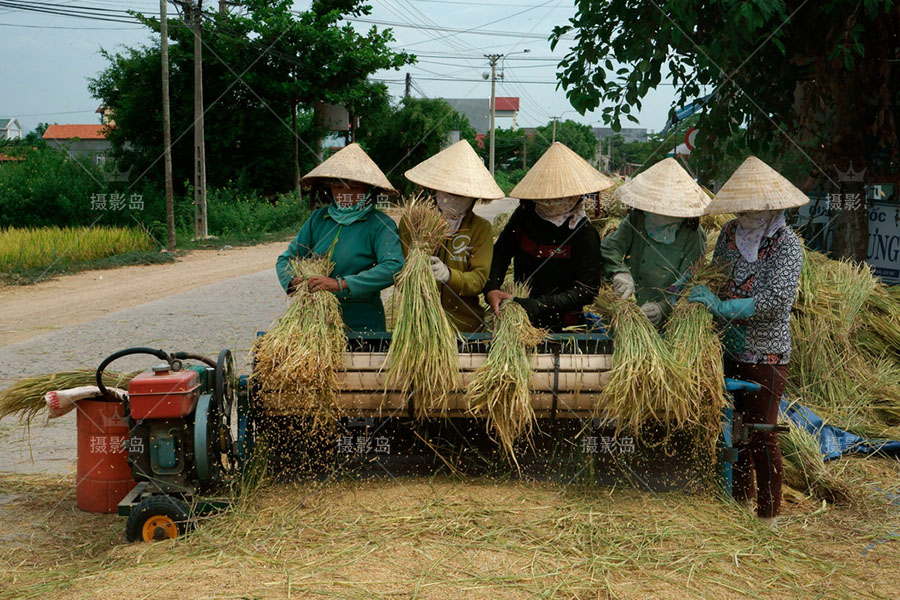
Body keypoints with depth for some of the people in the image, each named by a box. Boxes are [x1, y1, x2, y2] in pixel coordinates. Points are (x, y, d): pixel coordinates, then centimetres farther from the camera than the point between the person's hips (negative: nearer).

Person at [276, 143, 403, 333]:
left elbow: (394, 267, -22)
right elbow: (286, 259, 16)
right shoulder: (318, 218, 11)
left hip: (361, 324, -4)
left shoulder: (380, 224, -6)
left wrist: (341, 285, -27)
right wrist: (294, 281, -9)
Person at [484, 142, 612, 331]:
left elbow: (588, 289, -14)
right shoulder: (525, 215, 2)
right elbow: (500, 252, 12)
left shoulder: (584, 234, -12)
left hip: (563, 328, -4)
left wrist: (538, 306, -22)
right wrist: (490, 288, -8)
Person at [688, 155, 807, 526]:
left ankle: (767, 515, 15)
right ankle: (739, 499, 32)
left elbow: (776, 300, -23)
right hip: (729, 350, 6)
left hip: (766, 356, -6)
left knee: (761, 436, 1)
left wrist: (721, 307, -24)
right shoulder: (730, 233, 4)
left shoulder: (786, 244, -14)